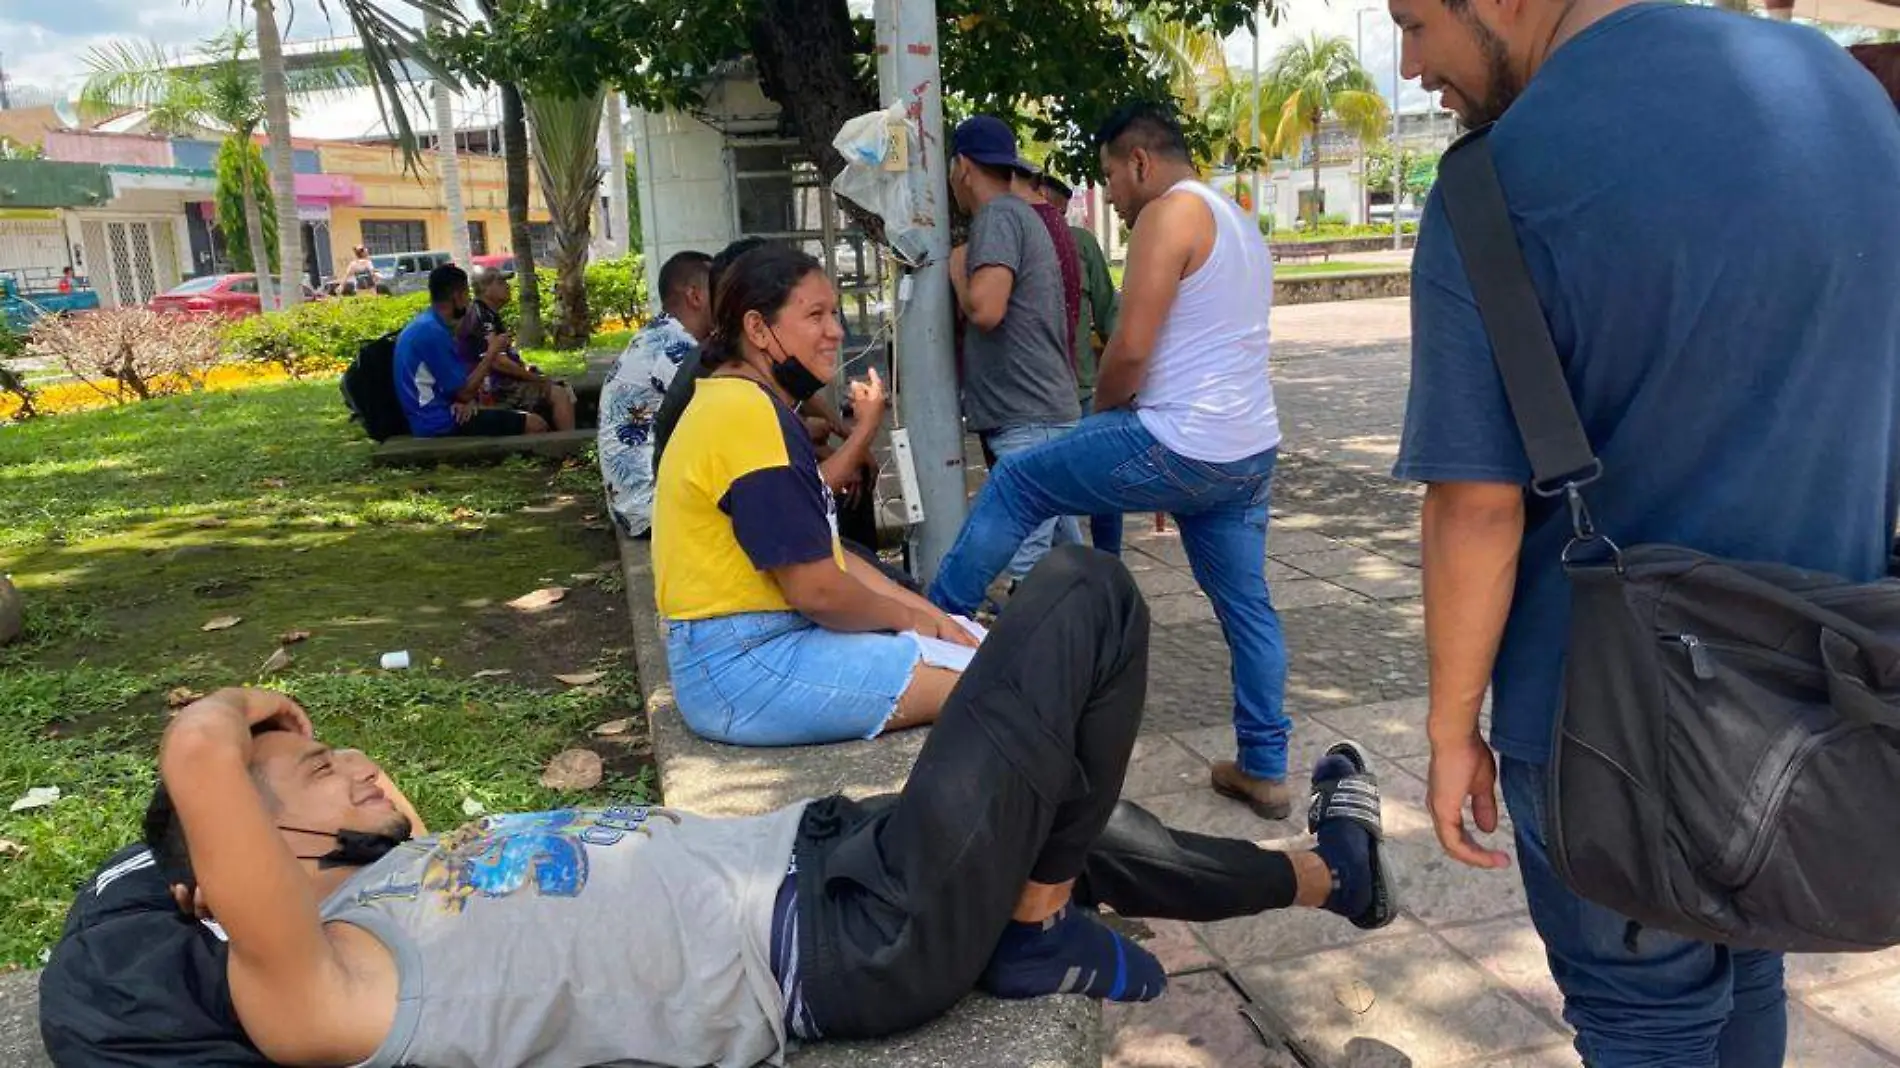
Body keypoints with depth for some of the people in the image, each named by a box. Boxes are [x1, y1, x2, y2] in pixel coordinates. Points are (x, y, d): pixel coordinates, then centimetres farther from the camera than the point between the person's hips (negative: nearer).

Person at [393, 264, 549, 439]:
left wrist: (469, 399, -5)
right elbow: (464, 392, -17)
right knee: (535, 425, -11)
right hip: (440, 423, -10)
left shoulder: (424, 325, 13)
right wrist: (492, 352, -6)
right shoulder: (432, 332, -19)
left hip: (431, 417, 11)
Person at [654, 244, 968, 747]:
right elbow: (815, 588, -20)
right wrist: (908, 617, -2)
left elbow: (823, 552, 15)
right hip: (741, 667, -10)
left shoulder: (755, 405, 15)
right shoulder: (747, 415, -19)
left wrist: (929, 613, 6)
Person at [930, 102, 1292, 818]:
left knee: (1013, 486, 5)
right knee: (1245, 603, 13)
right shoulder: (1237, 222, 20)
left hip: (1181, 449, -9)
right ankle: (1264, 769, 17)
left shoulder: (1169, 214, -10)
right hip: (1250, 452, 9)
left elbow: (1130, 350, -18)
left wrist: (1102, 409, 2)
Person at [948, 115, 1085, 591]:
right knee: (1064, 555, 15)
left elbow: (985, 309, -22)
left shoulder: (997, 217, -9)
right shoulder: (1023, 214, 22)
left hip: (1024, 421, -10)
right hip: (1050, 411, 10)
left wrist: (958, 267, -5)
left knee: (1027, 563, -11)